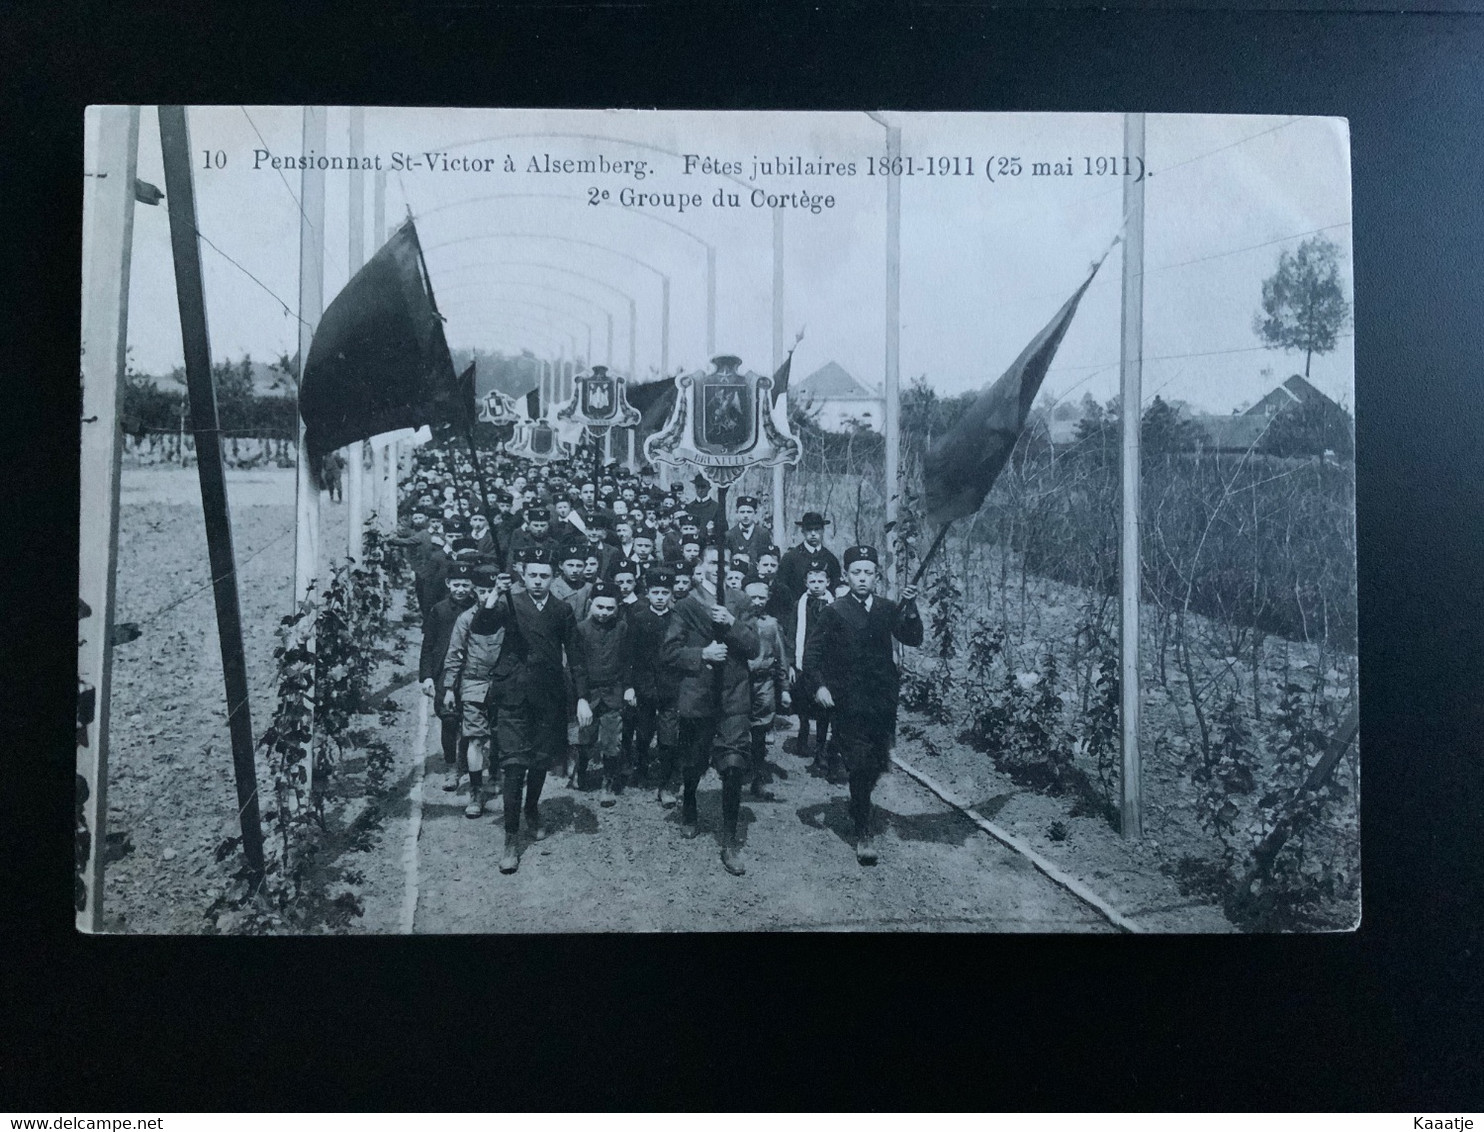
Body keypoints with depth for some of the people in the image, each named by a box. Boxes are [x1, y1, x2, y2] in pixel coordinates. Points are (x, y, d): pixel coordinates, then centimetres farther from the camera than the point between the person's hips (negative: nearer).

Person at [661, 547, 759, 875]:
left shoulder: (739, 604, 8)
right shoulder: (685, 607, 3)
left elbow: (753, 648, 0)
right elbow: (669, 652, -1)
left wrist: (732, 623, -15)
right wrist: (701, 654, -15)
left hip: (733, 697, 0)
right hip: (697, 696, 0)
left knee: (733, 767, -9)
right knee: (693, 764, 14)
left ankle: (730, 842, 0)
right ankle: (689, 811, 44)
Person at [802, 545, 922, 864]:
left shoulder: (888, 608, 7)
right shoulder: (835, 612, -2)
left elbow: (913, 640, -4)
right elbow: (812, 654, 0)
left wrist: (911, 609, -19)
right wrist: (820, 686, -13)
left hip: (884, 699, 4)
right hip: (850, 703, -3)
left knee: (879, 764, 10)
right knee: (860, 767, -7)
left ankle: (858, 805, 39)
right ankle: (863, 834, 5)